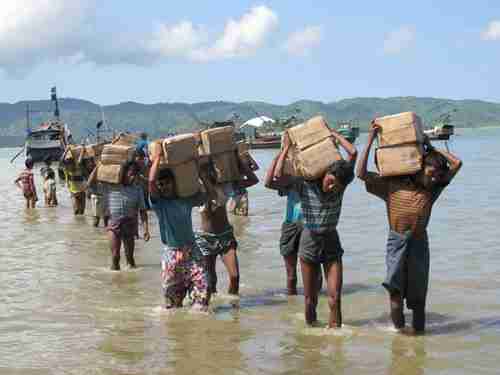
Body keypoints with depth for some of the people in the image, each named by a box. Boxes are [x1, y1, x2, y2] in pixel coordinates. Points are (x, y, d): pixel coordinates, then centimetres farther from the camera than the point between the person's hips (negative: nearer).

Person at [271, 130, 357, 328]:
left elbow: (353, 153, -13)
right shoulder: (305, 183, -11)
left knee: (335, 298, -8)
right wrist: (286, 148, -19)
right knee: (310, 299, 7)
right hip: (309, 240, -1)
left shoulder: (341, 185, -6)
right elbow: (277, 177, -27)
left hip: (331, 242, 1)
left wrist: (334, 134, -5)